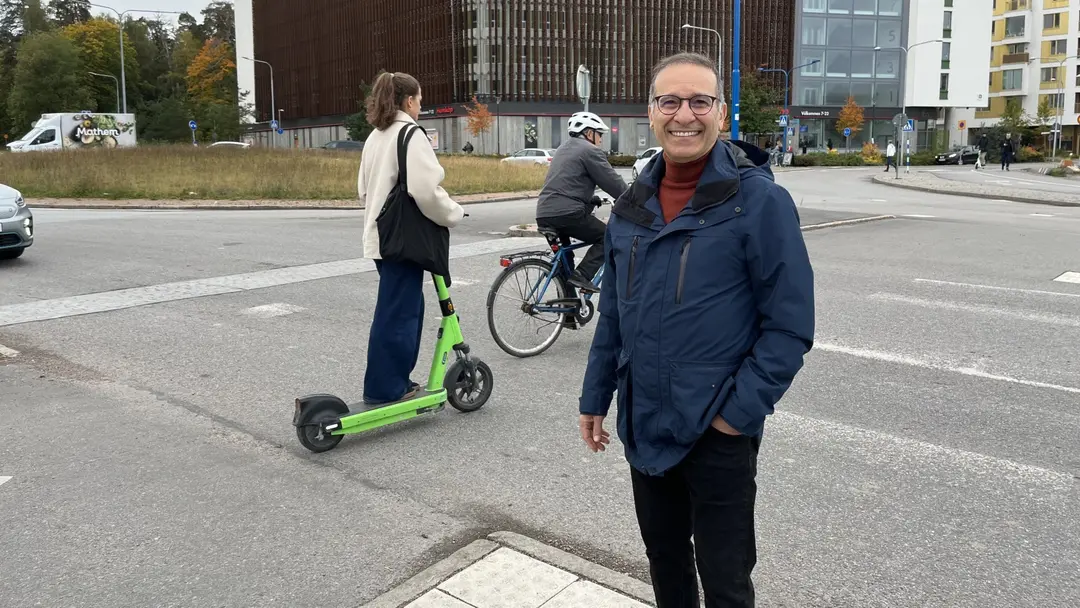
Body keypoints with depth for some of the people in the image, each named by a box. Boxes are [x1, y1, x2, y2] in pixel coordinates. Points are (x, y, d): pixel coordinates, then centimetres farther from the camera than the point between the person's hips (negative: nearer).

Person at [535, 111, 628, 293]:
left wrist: (593, 200, 37)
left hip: (544, 214, 9)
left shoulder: (565, 148, 25)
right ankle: (581, 276, -10)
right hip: (567, 213, -9)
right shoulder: (590, 150, -3)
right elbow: (613, 183, -5)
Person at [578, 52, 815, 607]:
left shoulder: (759, 200, -13)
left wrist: (739, 410, -17)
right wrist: (594, 398, 13)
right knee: (664, 559, 22)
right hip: (642, 429, 5)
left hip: (718, 435, -5)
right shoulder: (632, 205, 4)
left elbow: (790, 325, -13)